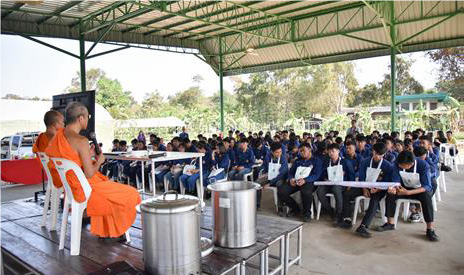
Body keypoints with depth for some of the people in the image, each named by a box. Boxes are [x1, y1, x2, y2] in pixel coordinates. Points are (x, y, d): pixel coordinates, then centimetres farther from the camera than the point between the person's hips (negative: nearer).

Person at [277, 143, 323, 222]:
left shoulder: (317, 160, 11)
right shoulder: (298, 161, 27)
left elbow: (317, 175, -4)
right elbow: (291, 172, 20)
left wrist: (305, 180, -22)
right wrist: (291, 179, -6)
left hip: (308, 182, -5)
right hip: (294, 181, 5)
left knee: (306, 192, -40)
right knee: (280, 192, -21)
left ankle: (307, 213, -10)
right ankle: (295, 209, 5)